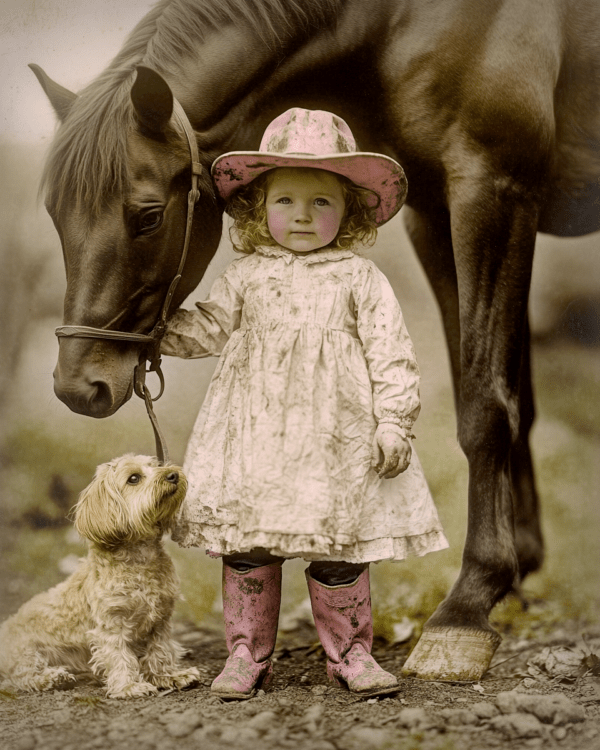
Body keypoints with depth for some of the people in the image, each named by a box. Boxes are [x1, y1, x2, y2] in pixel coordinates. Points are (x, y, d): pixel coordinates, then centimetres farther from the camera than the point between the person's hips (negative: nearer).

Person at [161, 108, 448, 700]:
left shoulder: (359, 278, 3)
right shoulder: (247, 275, 8)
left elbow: (390, 353, 0)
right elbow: (206, 329, 14)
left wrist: (393, 423, -6)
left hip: (335, 434, -2)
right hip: (253, 430, 2)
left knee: (338, 549, 4)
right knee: (245, 542, 4)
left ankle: (350, 653, 19)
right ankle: (247, 654, 17)